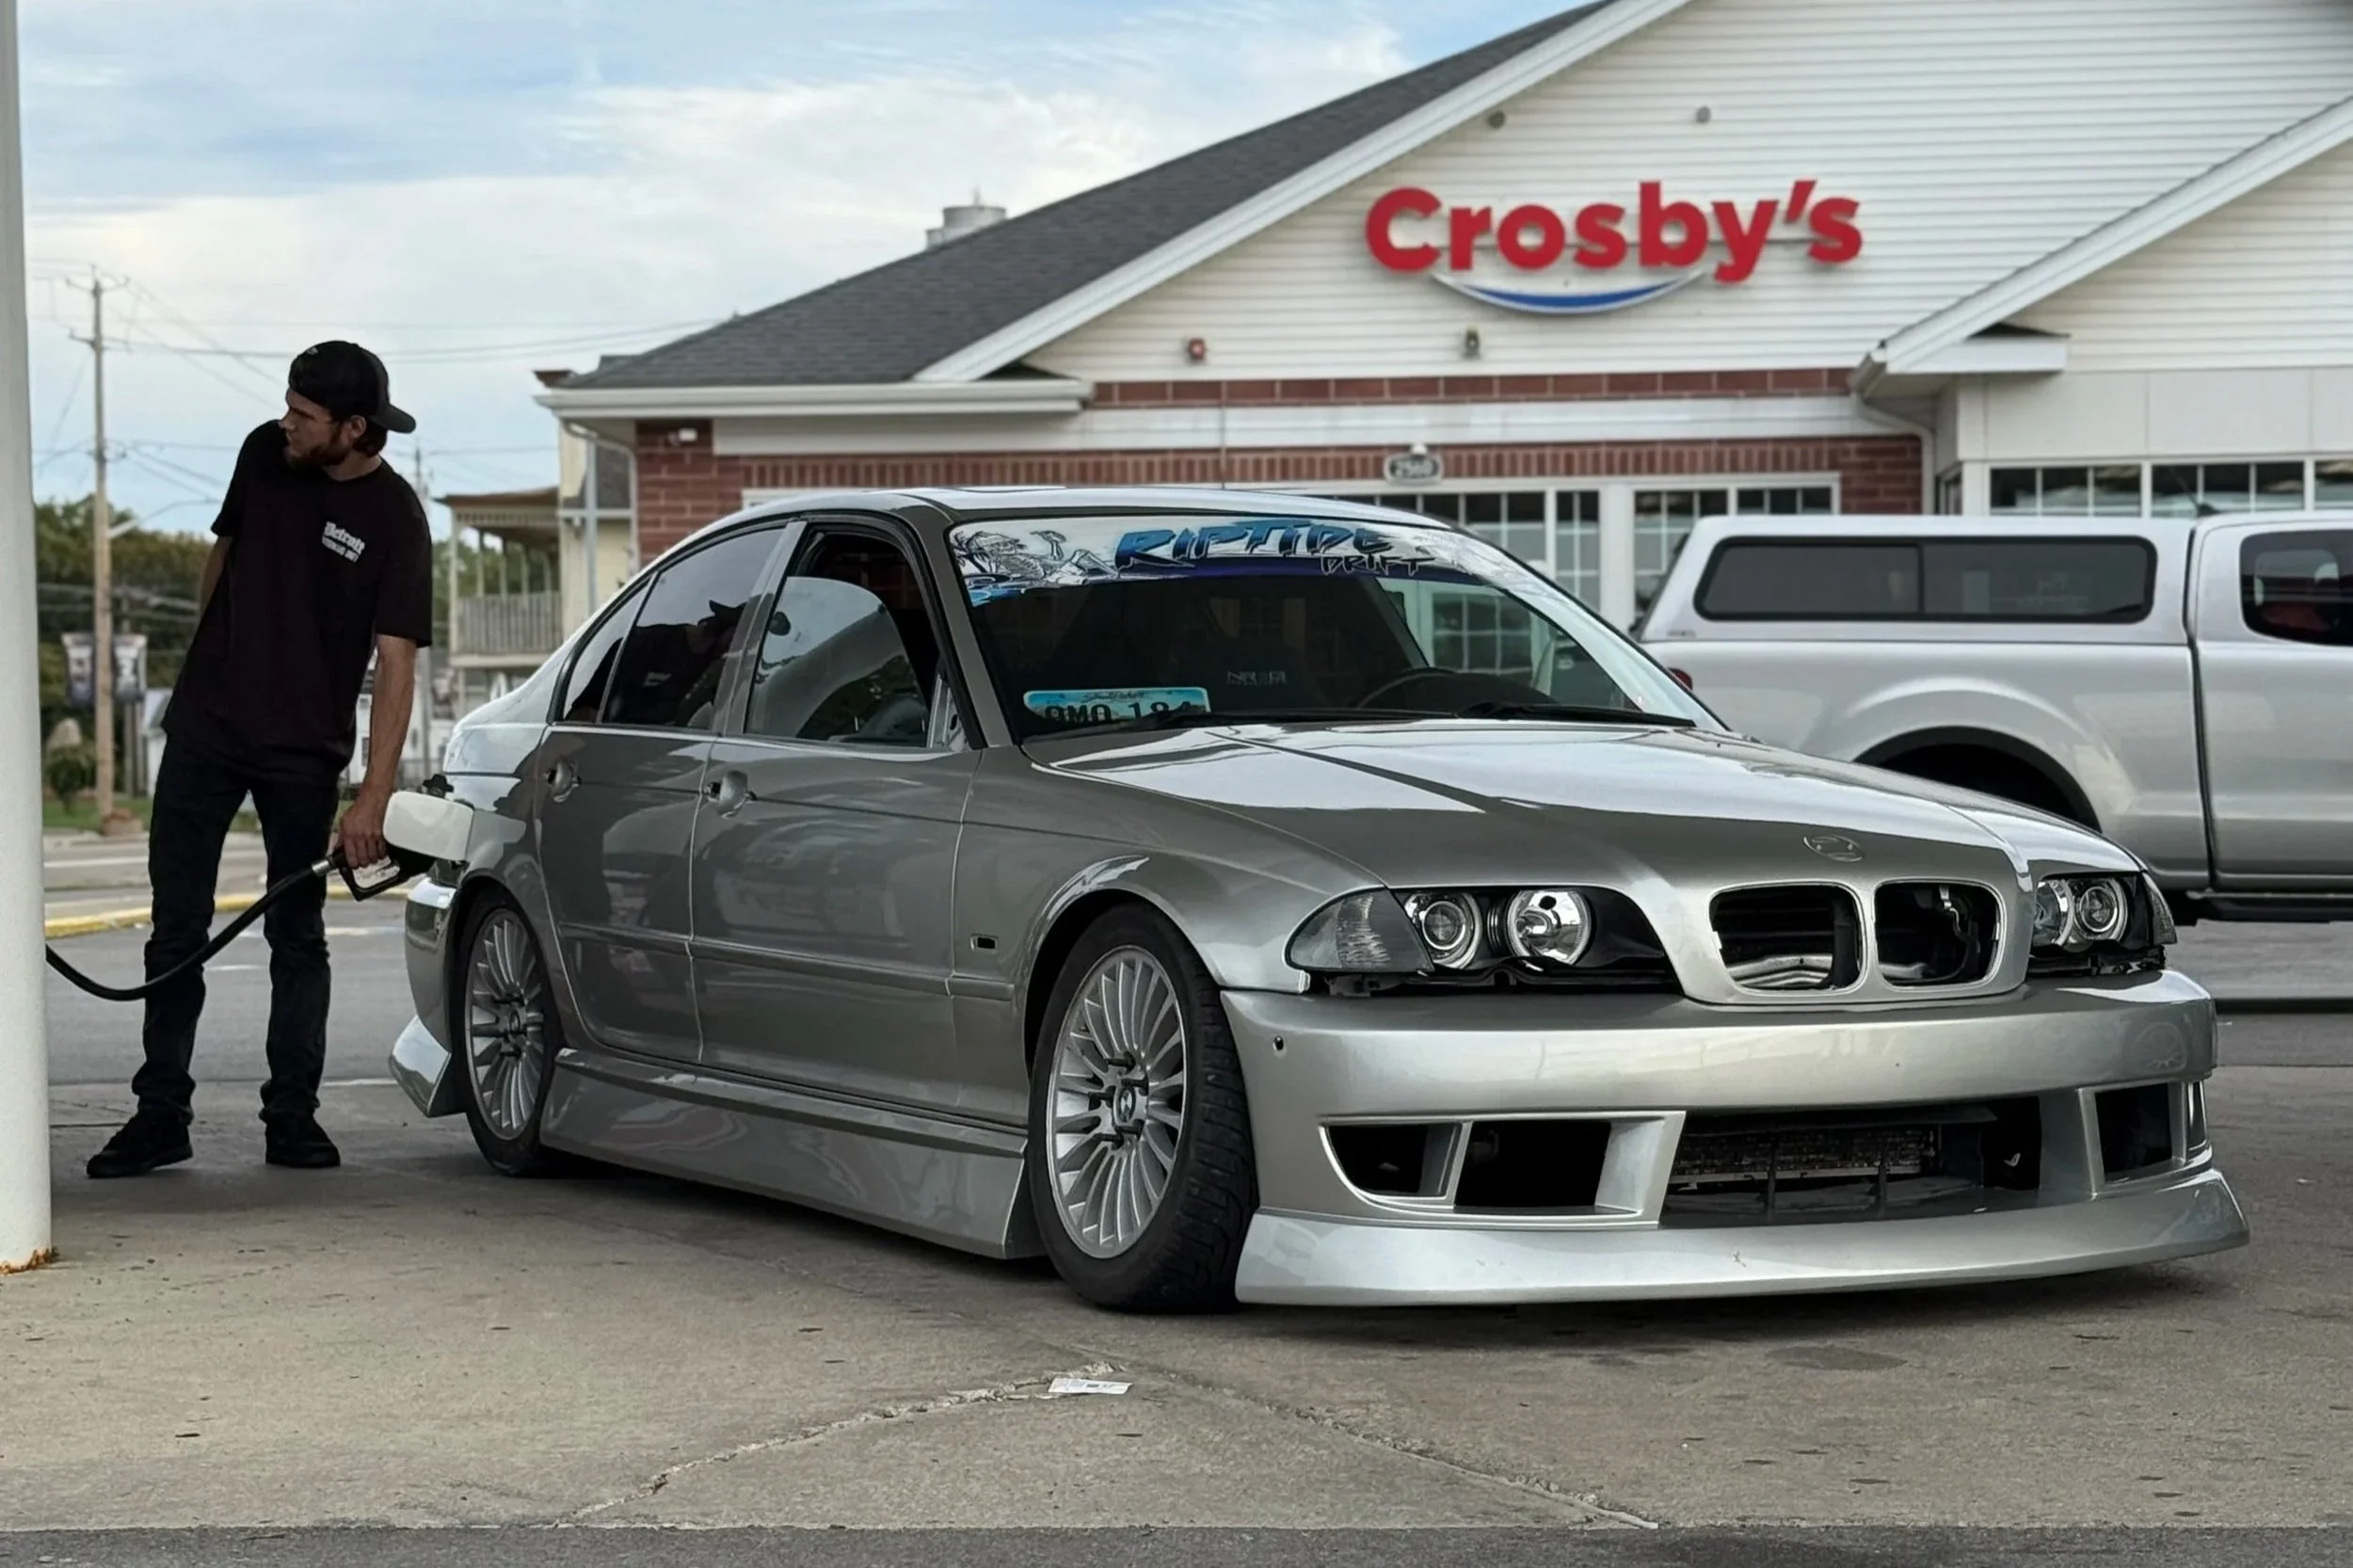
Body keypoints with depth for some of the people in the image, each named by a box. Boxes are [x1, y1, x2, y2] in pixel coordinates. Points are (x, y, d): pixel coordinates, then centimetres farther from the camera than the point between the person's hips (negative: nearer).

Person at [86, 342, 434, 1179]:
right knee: (176, 927, 3)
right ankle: (160, 1114, 8)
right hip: (204, 729, 3)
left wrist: (374, 799, -21)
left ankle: (292, 1115, 12)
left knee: (297, 936, 4)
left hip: (303, 750, -3)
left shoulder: (394, 520, -13)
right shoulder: (264, 455, -1)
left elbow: (395, 664, -16)